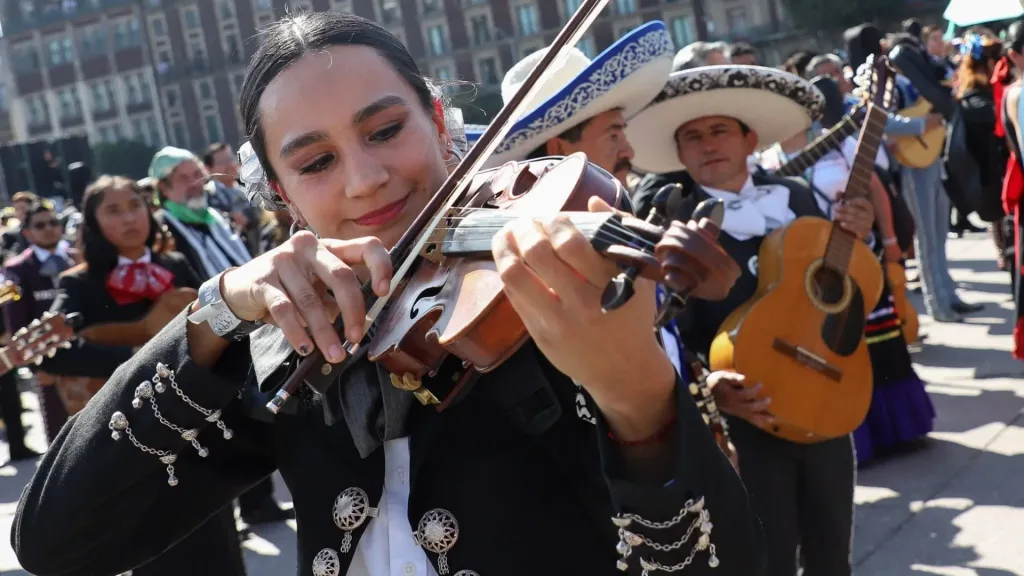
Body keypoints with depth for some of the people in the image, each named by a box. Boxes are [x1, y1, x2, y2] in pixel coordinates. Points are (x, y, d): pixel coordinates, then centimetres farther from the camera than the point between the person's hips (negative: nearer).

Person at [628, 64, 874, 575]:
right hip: (746, 420, -4)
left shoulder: (796, 197, 4)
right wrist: (714, 389, -32)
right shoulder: (673, 226, -10)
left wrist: (853, 241, -6)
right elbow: (674, 336, -15)